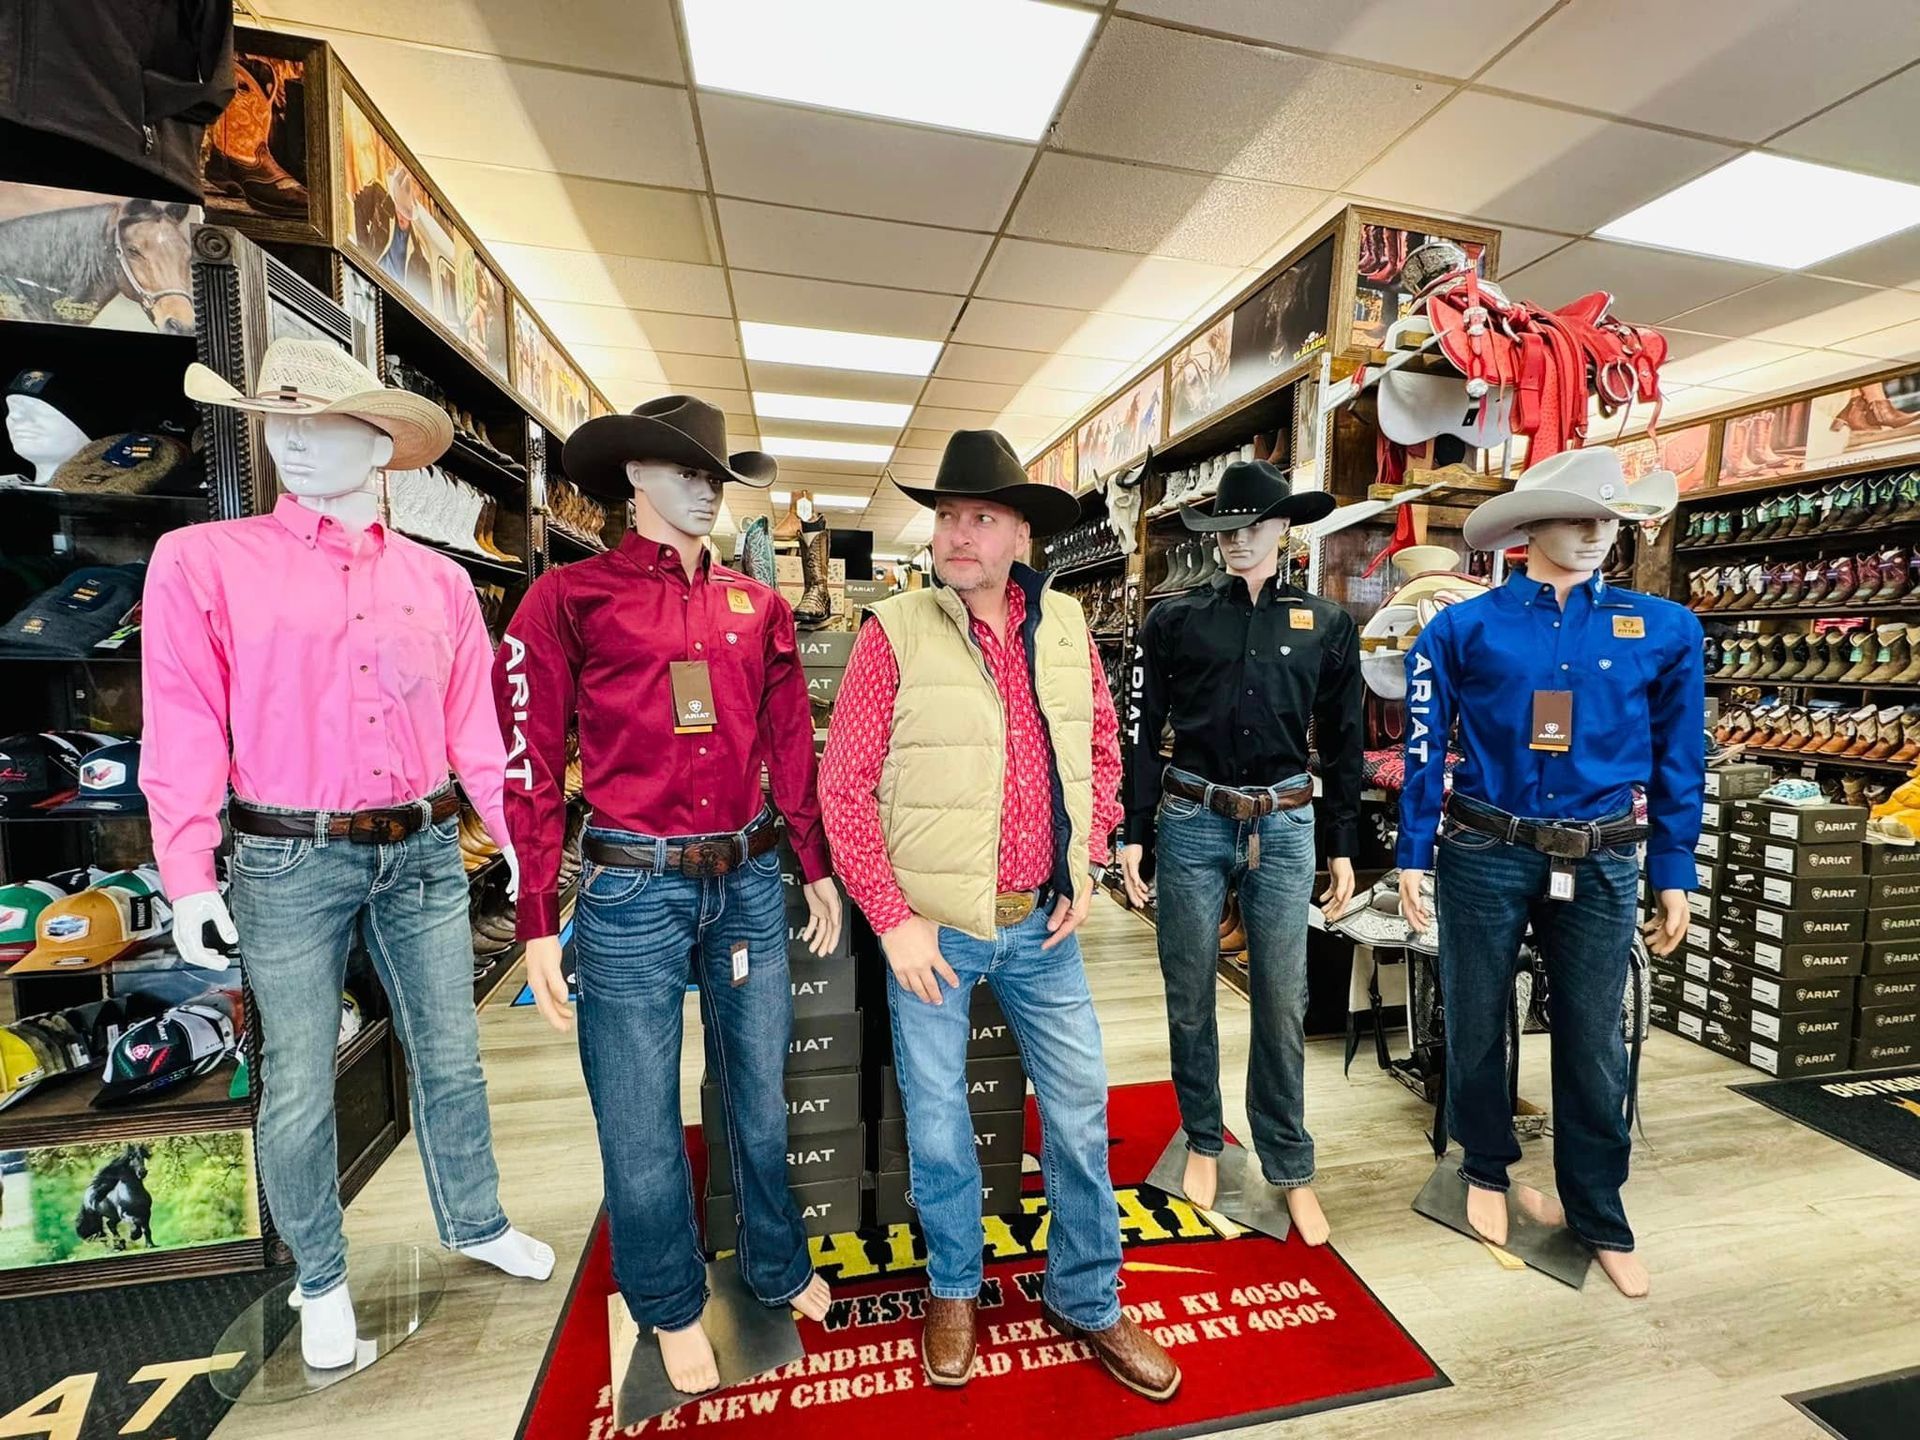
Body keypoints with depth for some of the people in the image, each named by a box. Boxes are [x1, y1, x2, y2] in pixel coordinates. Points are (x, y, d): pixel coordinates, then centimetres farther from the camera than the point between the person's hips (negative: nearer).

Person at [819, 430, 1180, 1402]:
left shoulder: (1066, 628, 1)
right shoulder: (895, 632, -10)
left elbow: (1102, 752, 12)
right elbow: (843, 785, -9)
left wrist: (1085, 871, 4)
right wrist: (892, 918, -11)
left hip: (1041, 923, 4)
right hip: (933, 926, -3)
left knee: (1080, 1107, 15)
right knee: (936, 1119, 14)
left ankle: (1086, 1299, 41)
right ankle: (953, 1289, 44)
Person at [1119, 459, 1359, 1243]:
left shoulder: (1327, 624, 6)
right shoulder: (1175, 619, 2)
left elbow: (1342, 743, 9)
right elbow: (1144, 733, 2)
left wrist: (1343, 847, 7)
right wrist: (1133, 834, -1)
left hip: (1283, 827, 1)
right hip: (1191, 822, 0)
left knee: (1282, 1004, 7)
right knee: (1190, 995, 10)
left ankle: (1290, 1170, 26)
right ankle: (1203, 1141, 32)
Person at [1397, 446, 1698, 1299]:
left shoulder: (1664, 630, 3)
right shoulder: (1463, 628, -4)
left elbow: (1678, 760, 8)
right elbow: (1424, 749, -1)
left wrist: (1672, 875, 7)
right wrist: (1414, 854, -2)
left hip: (1601, 863, 2)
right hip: (1485, 853, -1)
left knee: (1593, 1041, 12)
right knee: (1475, 1024, 11)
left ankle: (1598, 1216, 32)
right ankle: (1488, 1170, 36)